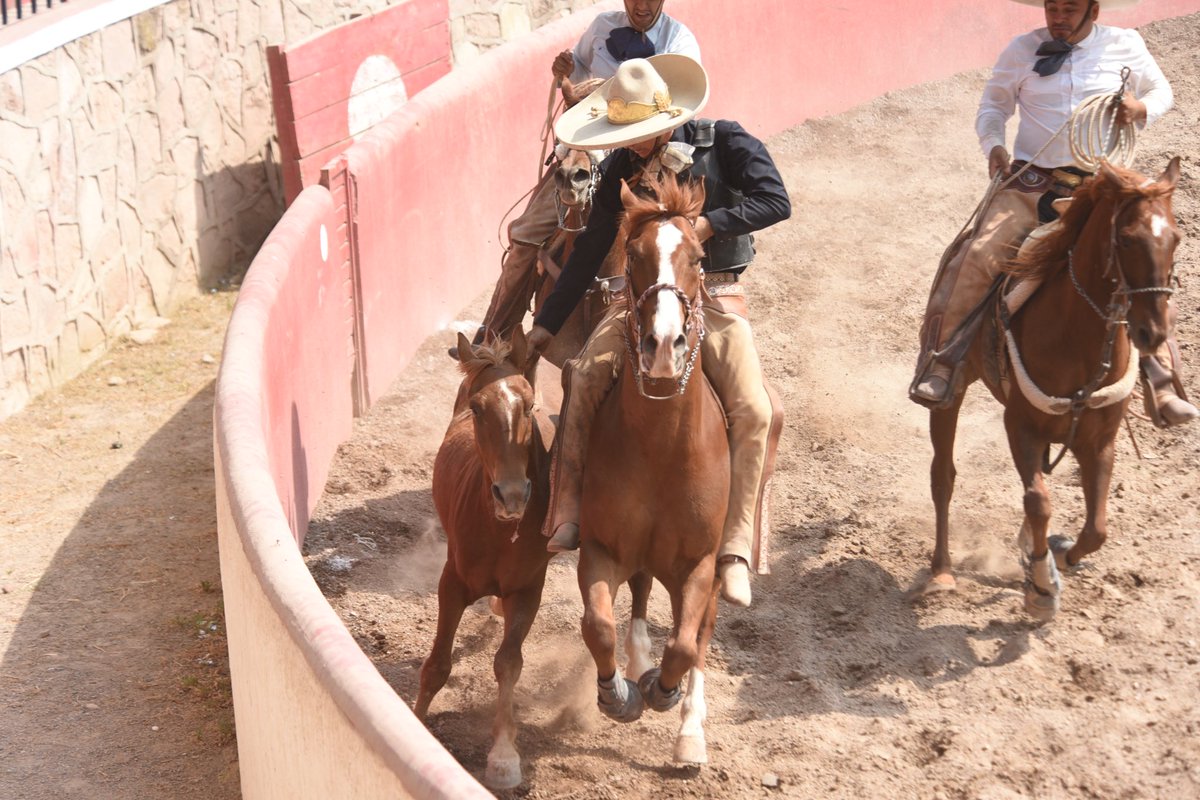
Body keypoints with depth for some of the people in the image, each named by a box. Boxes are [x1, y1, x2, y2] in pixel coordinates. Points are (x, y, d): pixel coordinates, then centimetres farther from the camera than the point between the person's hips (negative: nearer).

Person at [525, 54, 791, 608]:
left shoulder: (724, 143, -3)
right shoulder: (621, 169, 6)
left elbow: (776, 202, -12)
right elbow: (589, 251, 11)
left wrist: (708, 224, -22)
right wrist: (546, 324, 10)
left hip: (715, 298, -2)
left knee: (753, 412, -21)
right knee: (585, 377, -23)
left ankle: (735, 549, -14)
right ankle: (566, 517, -15)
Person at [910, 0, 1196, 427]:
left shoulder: (1126, 46, 3)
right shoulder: (1021, 51, 3)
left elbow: (1161, 92, 18)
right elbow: (994, 104, 15)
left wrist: (1141, 109, -6)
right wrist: (993, 146, -4)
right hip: (1031, 182, 0)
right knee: (980, 254, -22)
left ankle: (1163, 388, 1)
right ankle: (939, 366, -14)